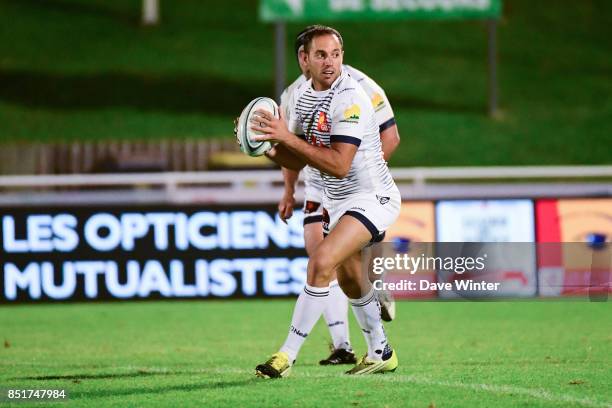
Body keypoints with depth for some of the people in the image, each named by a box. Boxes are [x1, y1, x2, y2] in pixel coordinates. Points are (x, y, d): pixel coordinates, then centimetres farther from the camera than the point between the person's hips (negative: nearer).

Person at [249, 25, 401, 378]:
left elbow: (339, 165, -30)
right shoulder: (304, 94, 3)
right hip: (338, 201, 10)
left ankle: (287, 356, -21)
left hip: (372, 197, -10)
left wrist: (288, 137, -32)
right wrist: (270, 147, -13)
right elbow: (297, 160, 7)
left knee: (322, 262, -25)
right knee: (349, 279, 22)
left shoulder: (349, 100, -23)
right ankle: (381, 354, 41)